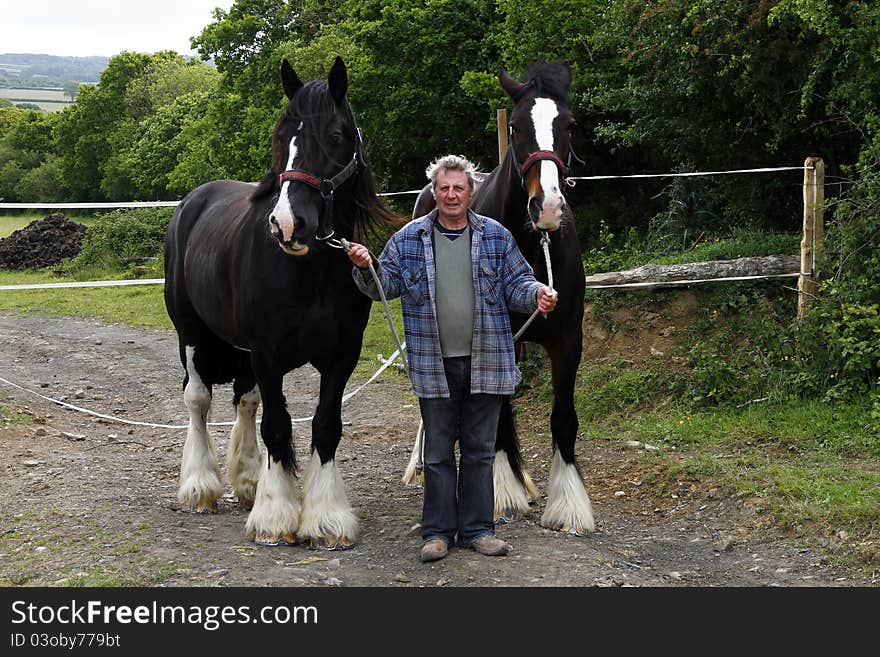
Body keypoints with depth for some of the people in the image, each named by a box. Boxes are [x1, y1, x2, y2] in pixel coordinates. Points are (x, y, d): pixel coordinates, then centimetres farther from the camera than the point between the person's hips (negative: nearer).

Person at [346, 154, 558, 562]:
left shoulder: (496, 236, 6)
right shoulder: (408, 238, 5)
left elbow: (516, 283, 7)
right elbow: (386, 285, 7)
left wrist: (537, 294, -14)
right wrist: (366, 268, -13)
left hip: (485, 362, 1)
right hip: (434, 365, 0)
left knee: (480, 450, 9)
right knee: (438, 452, 6)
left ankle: (477, 528, 18)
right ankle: (438, 531, 15)